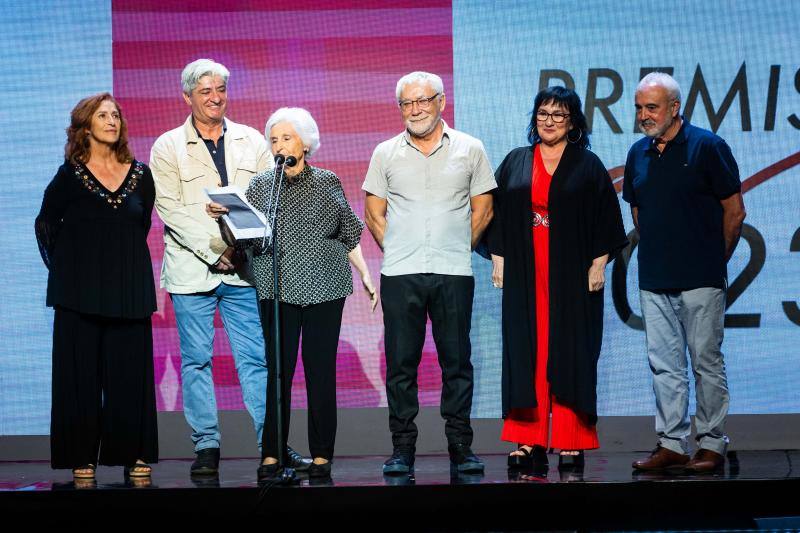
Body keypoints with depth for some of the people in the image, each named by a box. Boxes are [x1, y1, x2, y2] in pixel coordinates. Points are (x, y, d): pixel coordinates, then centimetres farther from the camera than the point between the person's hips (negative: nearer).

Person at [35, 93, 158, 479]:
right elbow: (45, 225, 9)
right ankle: (81, 458, 4)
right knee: (80, 373, 0)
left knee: (131, 372, 1)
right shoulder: (70, 176, 1)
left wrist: (126, 264, 12)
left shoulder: (139, 174, 7)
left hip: (129, 288, 2)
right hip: (80, 289, -2)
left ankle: (135, 455, 7)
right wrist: (62, 268, 5)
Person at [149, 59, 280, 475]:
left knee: (256, 357, -1)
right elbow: (170, 210, -4)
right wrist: (214, 249, -13)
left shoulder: (251, 141, 11)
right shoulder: (168, 147, 3)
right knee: (196, 360, 2)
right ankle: (206, 446, 9)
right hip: (191, 269, -1)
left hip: (243, 269, 1)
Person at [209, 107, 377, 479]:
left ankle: (322, 455, 8)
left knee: (321, 371, 1)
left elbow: (349, 234, 13)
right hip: (278, 291, 0)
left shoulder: (327, 183, 7)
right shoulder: (260, 185, 8)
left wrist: (365, 275, 11)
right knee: (277, 370, -2)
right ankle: (271, 455, 3)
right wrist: (223, 215, -13)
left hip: (323, 288, 0)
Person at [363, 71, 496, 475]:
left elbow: (482, 210, 11)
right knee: (401, 362, 0)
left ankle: (460, 446, 8)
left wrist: (457, 250, 5)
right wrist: (398, 253, 4)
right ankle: (402, 448, 5)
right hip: (400, 275, 1)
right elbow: (374, 215, 11)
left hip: (454, 274, 0)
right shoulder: (386, 154, 9)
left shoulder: (469, 150, 7)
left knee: (457, 361, 2)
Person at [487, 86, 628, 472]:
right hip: (524, 275, 2)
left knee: (569, 355, -2)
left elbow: (605, 219, 2)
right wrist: (498, 259, 3)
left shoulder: (588, 165, 5)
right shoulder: (515, 163, 12)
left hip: (571, 275, -2)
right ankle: (528, 443, 1)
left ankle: (571, 444, 1)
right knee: (526, 356, 0)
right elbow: (496, 213, 12)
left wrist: (598, 264, -5)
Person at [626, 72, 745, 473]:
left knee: (707, 362, -1)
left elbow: (735, 210, -2)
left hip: (701, 280, -5)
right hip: (654, 281, 5)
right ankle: (671, 444, 10)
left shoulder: (707, 146, -5)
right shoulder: (638, 154, 11)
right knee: (664, 365, 6)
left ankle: (711, 445, 5)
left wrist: (715, 259, 4)